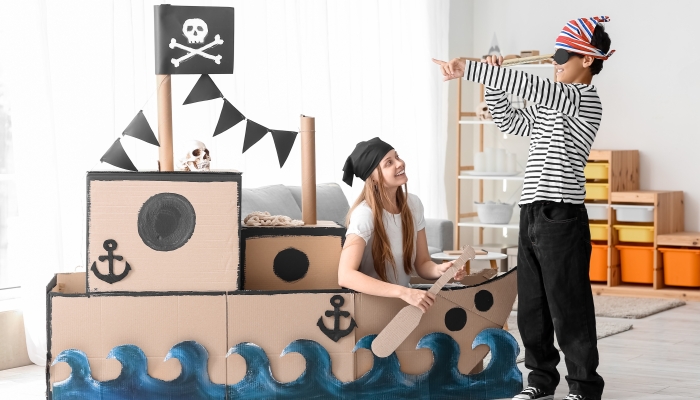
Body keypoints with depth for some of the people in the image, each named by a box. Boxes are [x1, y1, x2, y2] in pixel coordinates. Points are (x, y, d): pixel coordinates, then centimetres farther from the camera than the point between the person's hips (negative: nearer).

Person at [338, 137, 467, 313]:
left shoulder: (413, 204, -1)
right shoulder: (365, 214, -21)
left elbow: (422, 264, 5)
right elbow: (345, 276, -33)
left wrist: (440, 270, -18)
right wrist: (404, 292, -40)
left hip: (403, 298, 7)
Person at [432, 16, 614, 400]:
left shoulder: (584, 97, -10)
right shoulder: (547, 105, 19)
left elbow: (524, 83, -20)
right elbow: (508, 121, 26)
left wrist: (468, 69, -21)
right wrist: (492, 82, 11)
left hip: (561, 217, -9)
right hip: (532, 214, 9)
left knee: (569, 307, -4)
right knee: (531, 306, 12)